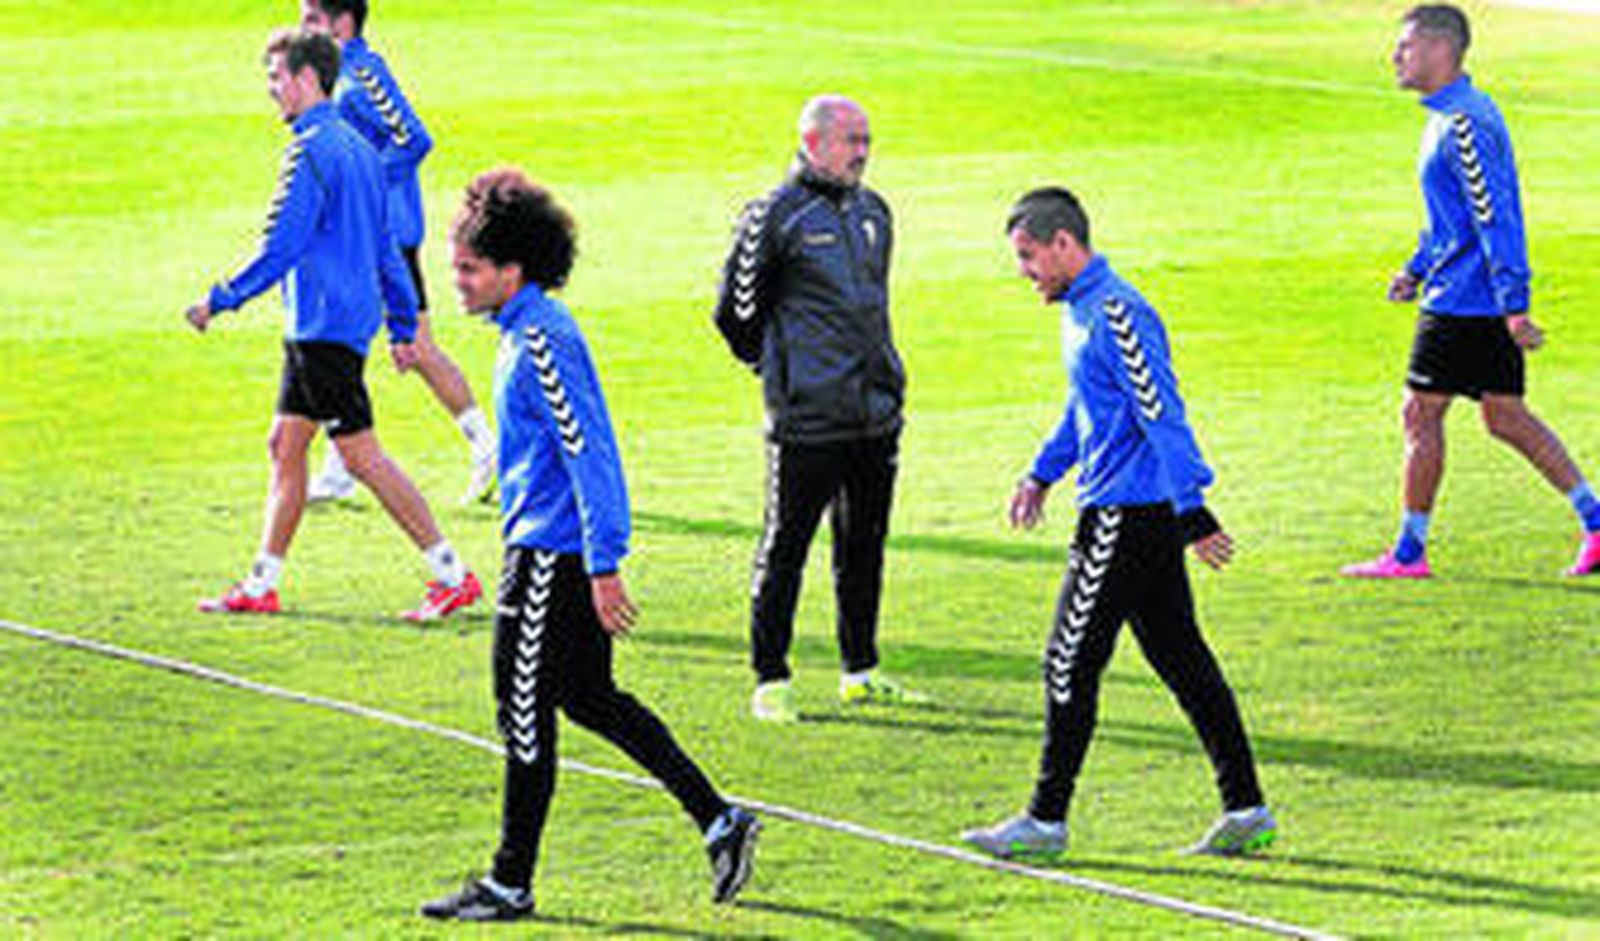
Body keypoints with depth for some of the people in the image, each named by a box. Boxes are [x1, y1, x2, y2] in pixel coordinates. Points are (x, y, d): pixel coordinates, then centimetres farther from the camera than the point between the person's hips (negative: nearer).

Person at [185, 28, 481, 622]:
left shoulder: (311, 151, -16)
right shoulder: (357, 146, 15)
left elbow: (280, 249, -19)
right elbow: (387, 249, 19)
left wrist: (220, 301, -9)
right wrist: (402, 325, 23)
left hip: (328, 324, -10)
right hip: (313, 328, 10)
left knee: (361, 455, -8)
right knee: (285, 444, 12)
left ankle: (453, 575, -8)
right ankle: (262, 586, 16)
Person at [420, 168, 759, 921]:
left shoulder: (542, 341, -19)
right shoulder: (527, 330, 13)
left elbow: (587, 454, -22)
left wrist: (603, 568, -23)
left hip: (552, 554, -10)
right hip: (546, 548, 10)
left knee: (525, 710, -3)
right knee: (587, 697, 16)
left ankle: (510, 886, 5)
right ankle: (719, 822, 18)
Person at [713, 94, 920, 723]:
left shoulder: (872, 212, 14)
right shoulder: (777, 217, -9)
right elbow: (736, 312, -4)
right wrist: (780, 371, 3)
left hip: (877, 412, 7)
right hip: (808, 419, -7)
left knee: (865, 544, 13)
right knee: (785, 547, -3)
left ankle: (861, 671, 22)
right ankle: (770, 681, 2)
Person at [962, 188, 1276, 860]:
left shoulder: (1116, 313, -17)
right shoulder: (1079, 310, 15)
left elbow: (1160, 414, -22)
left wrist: (1191, 509, -24)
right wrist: (1044, 473, 33)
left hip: (1127, 519, -10)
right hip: (1119, 510, 10)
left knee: (1070, 663, -4)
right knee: (1181, 659, 10)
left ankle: (1046, 821, 3)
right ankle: (1245, 812, 12)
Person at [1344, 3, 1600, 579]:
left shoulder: (1464, 125, -18)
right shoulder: (1450, 117, 15)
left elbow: (1494, 218, -22)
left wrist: (1513, 305, -24)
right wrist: (1416, 270, 21)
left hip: (1462, 302, -10)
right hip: (1491, 305, 10)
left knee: (1421, 415, -2)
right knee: (1505, 417, 12)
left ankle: (1409, 553, 5)